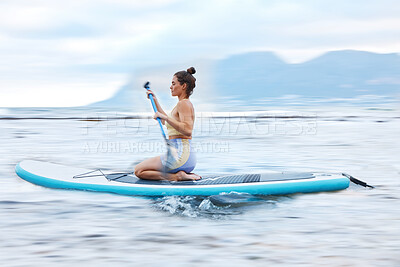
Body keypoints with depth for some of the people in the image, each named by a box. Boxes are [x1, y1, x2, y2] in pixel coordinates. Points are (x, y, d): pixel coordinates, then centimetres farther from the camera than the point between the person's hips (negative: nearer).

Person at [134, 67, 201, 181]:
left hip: (180, 154, -10)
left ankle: (177, 176, -13)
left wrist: (166, 117, -25)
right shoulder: (186, 103, 19)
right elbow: (165, 122, 36)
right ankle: (183, 174, 7)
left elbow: (187, 130, -27)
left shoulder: (183, 103, -11)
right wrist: (155, 101, 40)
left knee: (138, 171, -7)